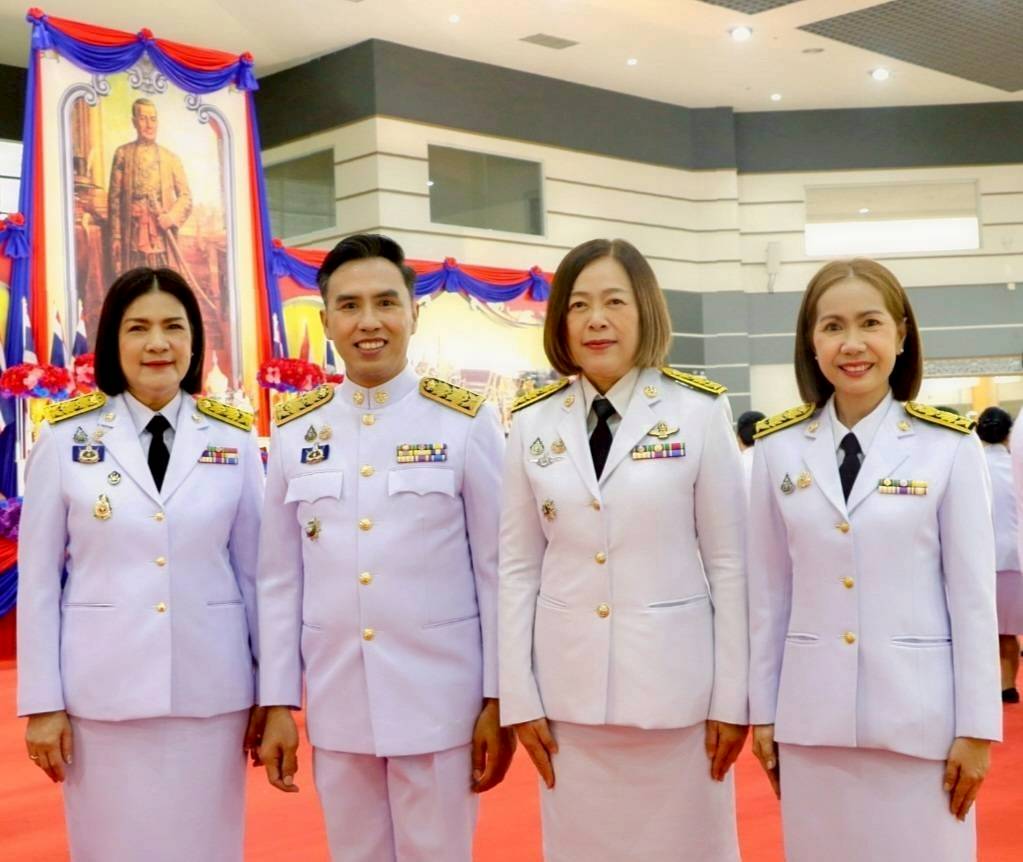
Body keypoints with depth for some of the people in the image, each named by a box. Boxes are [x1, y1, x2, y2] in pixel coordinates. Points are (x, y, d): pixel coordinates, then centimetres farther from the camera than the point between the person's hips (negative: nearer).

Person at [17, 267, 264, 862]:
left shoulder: (234, 438, 1)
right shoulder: (66, 436, -2)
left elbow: (256, 569, 5)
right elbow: (39, 579, 1)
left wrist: (271, 691, 5)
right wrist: (42, 702, -2)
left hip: (211, 688, 1)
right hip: (103, 688, -1)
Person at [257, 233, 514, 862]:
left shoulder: (467, 421, -4)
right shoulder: (295, 431, 4)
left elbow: (498, 569, -3)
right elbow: (280, 579, 6)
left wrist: (498, 700, -5)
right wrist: (278, 703, 4)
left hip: (440, 701, -2)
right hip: (337, 704, 3)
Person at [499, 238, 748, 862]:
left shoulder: (699, 412, -4)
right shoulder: (534, 424, 3)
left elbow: (728, 562, -3)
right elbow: (518, 569, 4)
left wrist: (732, 695, -5)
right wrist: (519, 696, 1)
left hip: (676, 681, -2)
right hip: (569, 686, 2)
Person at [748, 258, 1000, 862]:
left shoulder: (951, 446, -6)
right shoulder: (779, 448, 1)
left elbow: (973, 593, -3)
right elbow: (769, 590, 5)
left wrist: (977, 726, -3)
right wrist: (763, 710, 7)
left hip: (918, 711, -2)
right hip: (812, 713, 2)